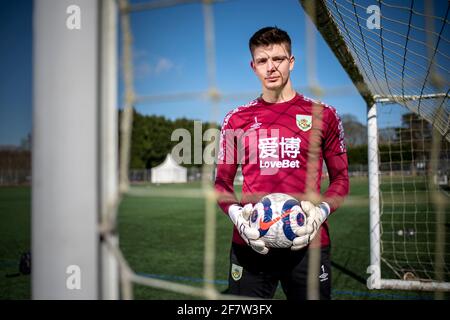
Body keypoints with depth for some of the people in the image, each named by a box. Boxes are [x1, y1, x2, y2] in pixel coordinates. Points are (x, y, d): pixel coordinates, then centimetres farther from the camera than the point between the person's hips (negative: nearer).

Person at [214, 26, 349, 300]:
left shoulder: (322, 115, 4)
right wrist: (235, 213, -9)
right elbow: (222, 182, 10)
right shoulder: (237, 119, 7)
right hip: (251, 244, 1)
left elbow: (340, 178, 7)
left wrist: (321, 211, -11)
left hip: (307, 243, 0)